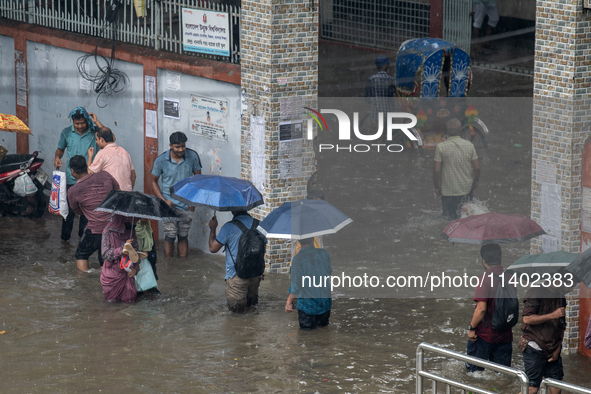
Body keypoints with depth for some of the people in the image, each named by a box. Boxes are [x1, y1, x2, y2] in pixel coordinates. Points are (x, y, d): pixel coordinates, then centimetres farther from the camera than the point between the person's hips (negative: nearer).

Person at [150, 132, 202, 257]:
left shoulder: (192, 156, -6)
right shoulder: (161, 160, -10)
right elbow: (153, 181, 2)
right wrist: (164, 200, -9)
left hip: (186, 204, 2)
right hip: (169, 204, -2)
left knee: (183, 237, 9)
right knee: (170, 237, -3)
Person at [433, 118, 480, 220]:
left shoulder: (441, 147, -12)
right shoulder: (469, 145, -5)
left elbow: (436, 170, -13)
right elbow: (477, 168, -2)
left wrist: (437, 187, 1)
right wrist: (475, 181, 16)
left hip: (448, 191, -2)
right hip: (467, 189, 2)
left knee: (450, 220, 6)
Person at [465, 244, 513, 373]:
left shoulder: (486, 278, -18)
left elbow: (481, 308, -22)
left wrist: (471, 328, -11)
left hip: (485, 333, -6)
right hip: (505, 334, 6)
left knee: (474, 371, 8)